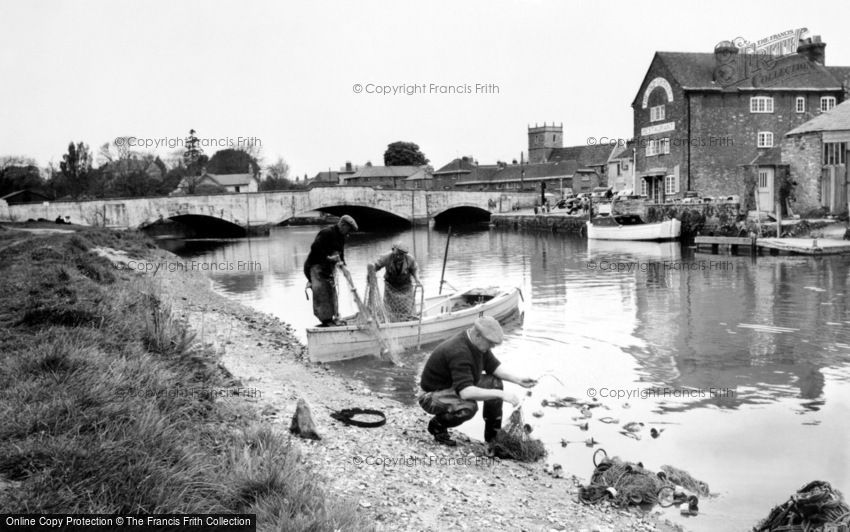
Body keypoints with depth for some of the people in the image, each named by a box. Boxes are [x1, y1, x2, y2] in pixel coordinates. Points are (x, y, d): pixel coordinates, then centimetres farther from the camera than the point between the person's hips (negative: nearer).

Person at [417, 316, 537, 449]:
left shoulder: (478, 343, -5)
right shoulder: (458, 351, -34)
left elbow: (494, 367, 5)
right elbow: (466, 392, -42)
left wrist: (518, 379, -11)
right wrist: (501, 394, -41)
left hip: (453, 387, 10)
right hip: (432, 396, -10)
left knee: (494, 383, -2)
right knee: (468, 407, -36)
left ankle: (493, 438, 9)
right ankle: (437, 425, -5)